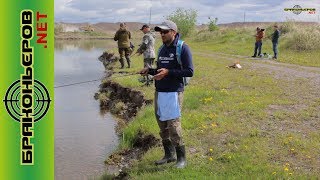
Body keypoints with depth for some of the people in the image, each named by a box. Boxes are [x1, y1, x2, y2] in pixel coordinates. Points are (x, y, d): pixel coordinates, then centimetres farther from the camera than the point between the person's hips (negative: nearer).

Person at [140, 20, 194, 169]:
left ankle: (181, 158, 4)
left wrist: (168, 72, -20)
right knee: (162, 126, 10)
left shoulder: (182, 48, -7)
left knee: (173, 126, -9)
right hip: (159, 92, 7)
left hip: (173, 92, -7)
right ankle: (169, 155, 23)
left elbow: (189, 72, -12)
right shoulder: (162, 49, 16)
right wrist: (149, 71, 4)